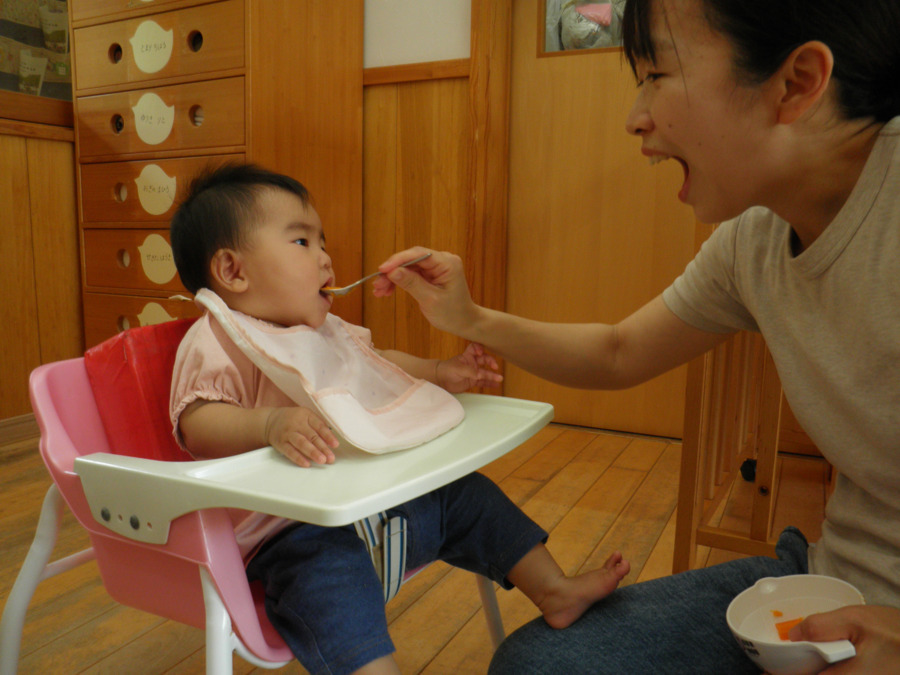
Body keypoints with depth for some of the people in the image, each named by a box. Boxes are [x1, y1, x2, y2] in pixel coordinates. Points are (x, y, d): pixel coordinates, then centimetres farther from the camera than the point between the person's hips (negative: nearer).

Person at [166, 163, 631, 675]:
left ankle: (556, 593, 23)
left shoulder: (327, 330, 15)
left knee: (466, 496, 10)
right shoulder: (218, 341, -12)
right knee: (331, 573, -38)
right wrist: (272, 425, -43)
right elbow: (199, 423, -25)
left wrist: (440, 373, 15)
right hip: (296, 530, -8)